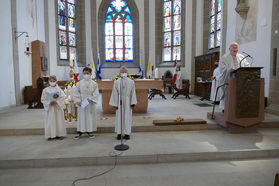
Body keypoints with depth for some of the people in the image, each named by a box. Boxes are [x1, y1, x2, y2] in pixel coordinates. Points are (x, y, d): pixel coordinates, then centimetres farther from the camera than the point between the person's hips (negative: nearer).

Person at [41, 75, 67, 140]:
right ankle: (51, 135, 11)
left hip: (58, 108, 0)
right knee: (50, 122, 2)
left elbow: (62, 98, -5)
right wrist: (49, 103, -13)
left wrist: (56, 102, -19)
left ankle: (59, 134, 14)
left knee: (59, 121, 4)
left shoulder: (59, 89, 1)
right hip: (49, 108, 1)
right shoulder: (45, 90, 4)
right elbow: (43, 99, 2)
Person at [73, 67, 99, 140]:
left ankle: (90, 131, 18)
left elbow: (96, 93, -4)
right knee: (81, 117, 4)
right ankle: (79, 132, 13)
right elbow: (76, 93, 0)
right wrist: (78, 101, -11)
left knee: (90, 116, 6)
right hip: (81, 103, 0)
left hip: (90, 104, 0)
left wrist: (90, 99, -17)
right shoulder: (79, 83, 3)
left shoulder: (94, 84, 1)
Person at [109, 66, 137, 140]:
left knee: (127, 117, 5)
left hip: (127, 102, 0)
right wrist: (115, 104, -3)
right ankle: (119, 133, 16)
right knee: (119, 117, 5)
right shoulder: (116, 82, 1)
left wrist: (133, 103, -4)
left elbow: (133, 93, 0)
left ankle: (127, 133, 16)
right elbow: (114, 94, 1)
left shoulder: (131, 82, 1)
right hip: (119, 102, 0)